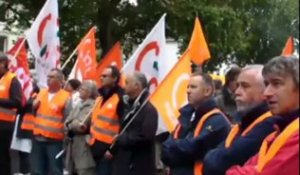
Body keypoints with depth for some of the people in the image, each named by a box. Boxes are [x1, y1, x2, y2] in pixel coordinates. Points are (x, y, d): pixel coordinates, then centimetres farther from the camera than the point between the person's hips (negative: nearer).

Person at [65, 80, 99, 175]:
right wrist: (74, 124, -10)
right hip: (74, 144, 9)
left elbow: (82, 125, -20)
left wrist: (70, 125, -3)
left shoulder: (92, 106, -12)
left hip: (85, 145, -9)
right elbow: (67, 122, 10)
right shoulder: (79, 105, 15)